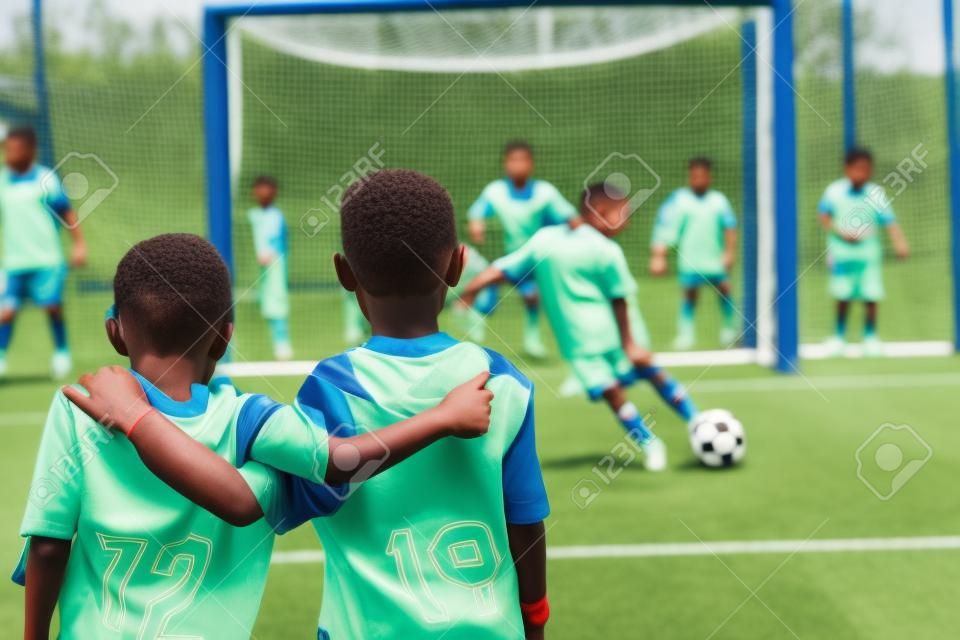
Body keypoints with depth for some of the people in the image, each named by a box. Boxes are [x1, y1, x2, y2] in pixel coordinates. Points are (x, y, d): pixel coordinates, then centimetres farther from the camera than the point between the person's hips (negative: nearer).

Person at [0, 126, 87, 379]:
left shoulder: (46, 179, -3)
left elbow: (67, 213, 1)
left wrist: (79, 244, -5)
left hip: (46, 260, -3)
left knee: (52, 305, -6)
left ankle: (62, 352, 14)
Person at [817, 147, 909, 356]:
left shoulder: (876, 194, -8)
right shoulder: (834, 191, -6)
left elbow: (890, 222, -14)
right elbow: (823, 215, 4)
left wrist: (900, 243, -30)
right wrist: (840, 232, -11)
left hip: (868, 249, 0)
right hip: (841, 249, 0)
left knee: (871, 295, -3)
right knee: (843, 295, 7)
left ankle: (870, 336, 15)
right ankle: (840, 335, 25)